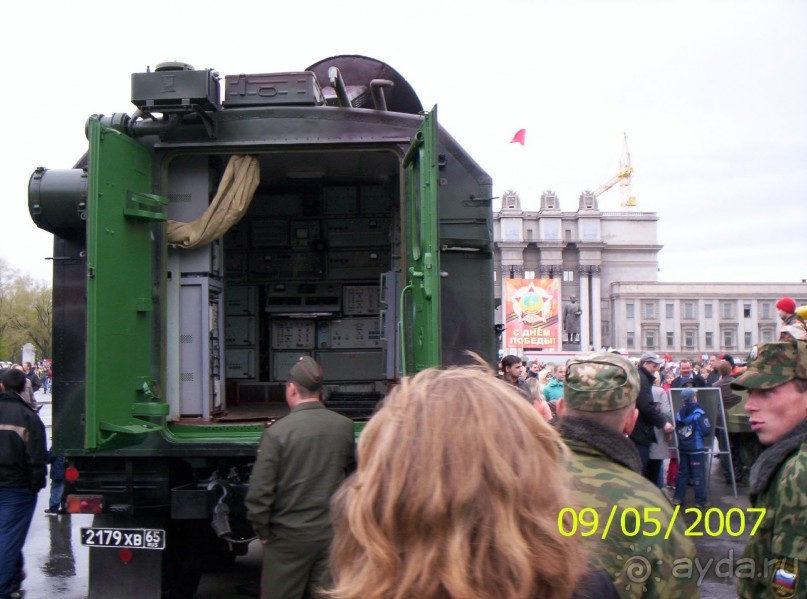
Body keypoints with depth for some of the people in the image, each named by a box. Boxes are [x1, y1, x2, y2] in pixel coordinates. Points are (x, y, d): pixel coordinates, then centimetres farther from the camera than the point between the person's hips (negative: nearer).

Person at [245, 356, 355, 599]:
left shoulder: (277, 432, -15)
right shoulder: (345, 427, -3)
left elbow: (258, 492, -14)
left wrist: (263, 532, 0)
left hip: (290, 536, -3)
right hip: (333, 534, 4)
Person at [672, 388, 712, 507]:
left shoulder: (679, 414, 2)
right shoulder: (698, 413, -14)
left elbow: (677, 430, 7)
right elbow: (707, 431, -15)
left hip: (683, 448, 5)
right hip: (697, 448, -5)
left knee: (682, 472, 14)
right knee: (699, 475, 1)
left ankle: (678, 498, 17)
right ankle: (700, 501, 3)